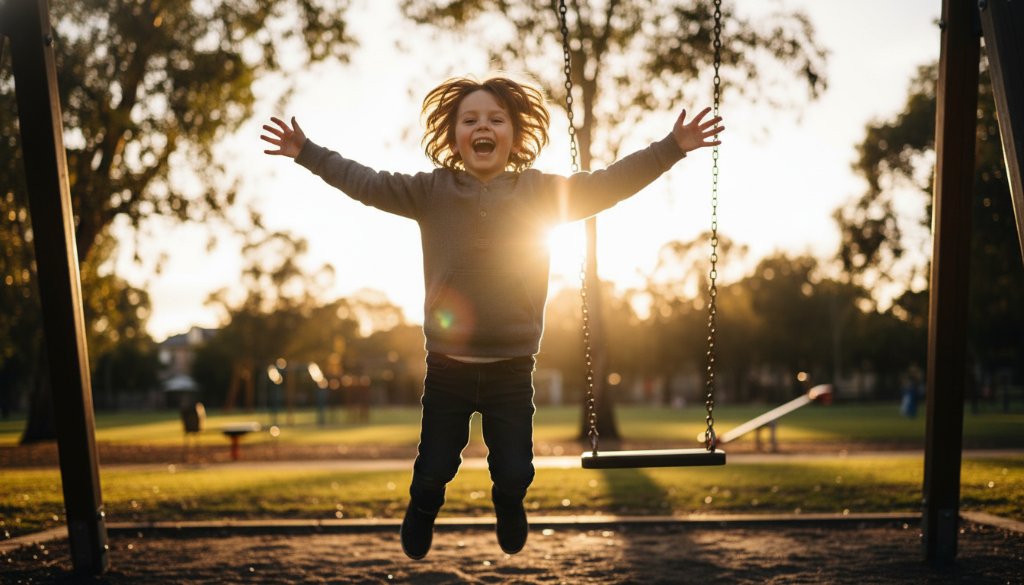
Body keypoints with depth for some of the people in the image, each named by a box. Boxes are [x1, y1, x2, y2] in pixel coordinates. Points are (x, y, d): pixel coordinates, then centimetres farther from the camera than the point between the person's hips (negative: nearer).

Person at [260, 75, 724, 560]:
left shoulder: (543, 191, -4)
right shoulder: (431, 190, -4)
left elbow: (607, 184, -7)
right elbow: (368, 184, -4)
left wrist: (670, 148, -14)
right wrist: (307, 152, -9)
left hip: (511, 368, 0)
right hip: (447, 365, 0)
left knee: (515, 472, 11)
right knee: (433, 469, 14)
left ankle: (508, 506, 48)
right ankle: (421, 512, 50)